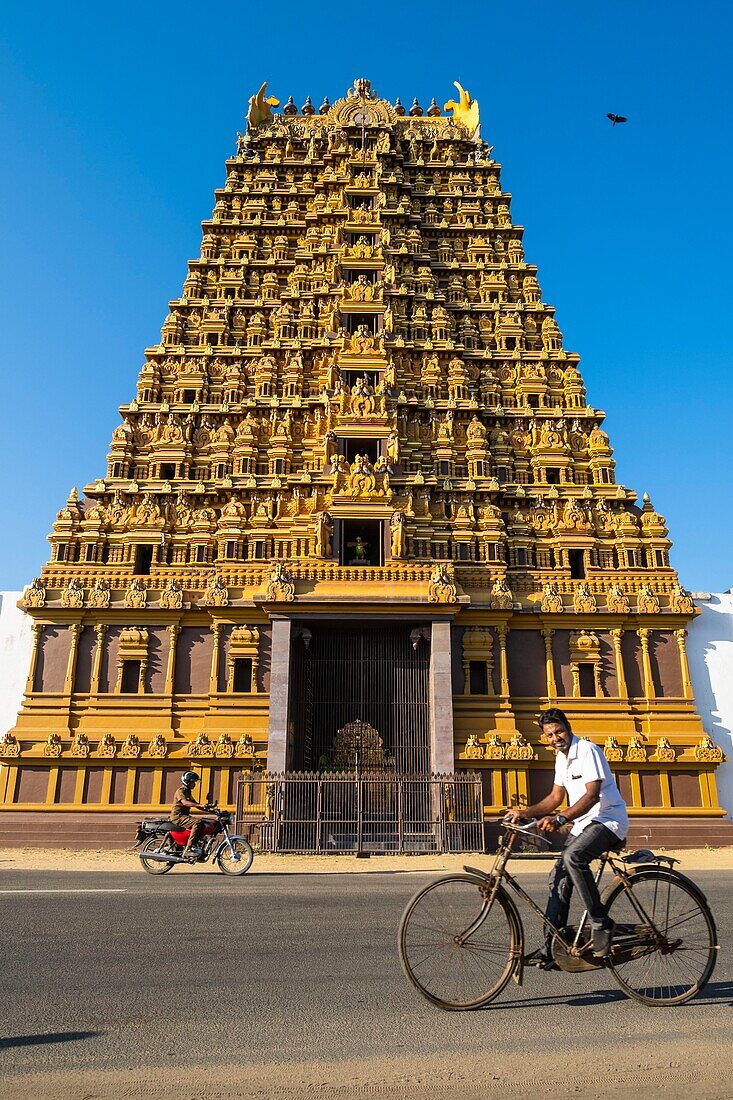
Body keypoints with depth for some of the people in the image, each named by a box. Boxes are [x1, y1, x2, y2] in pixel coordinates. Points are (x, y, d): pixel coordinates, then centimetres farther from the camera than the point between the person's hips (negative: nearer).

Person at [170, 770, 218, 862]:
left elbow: (195, 804, 21)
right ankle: (188, 849, -32)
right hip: (178, 817, -9)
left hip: (185, 816, 9)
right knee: (197, 823, -28)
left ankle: (194, 845, -2)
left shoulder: (188, 792, 20)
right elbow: (185, 802, -29)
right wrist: (199, 805, -41)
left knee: (203, 823, -1)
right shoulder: (181, 791, -10)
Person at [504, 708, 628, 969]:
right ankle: (551, 948, 7)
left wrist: (559, 819, -35)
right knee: (559, 877, 1)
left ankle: (601, 924, -20)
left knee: (573, 856, -33)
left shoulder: (587, 750, -16)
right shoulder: (562, 757, 12)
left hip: (609, 820, -9)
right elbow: (556, 797, 16)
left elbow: (592, 795, -26)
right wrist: (526, 813, 2)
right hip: (583, 823, 9)